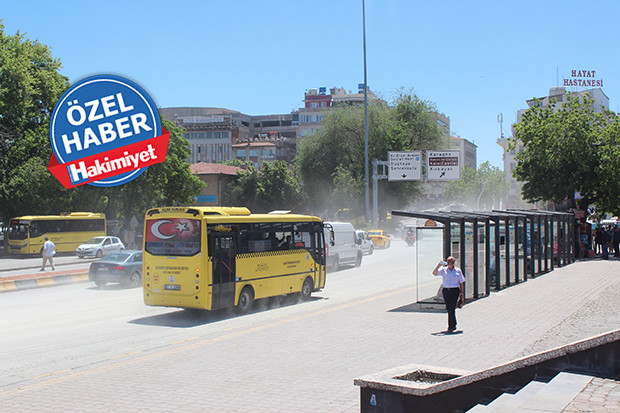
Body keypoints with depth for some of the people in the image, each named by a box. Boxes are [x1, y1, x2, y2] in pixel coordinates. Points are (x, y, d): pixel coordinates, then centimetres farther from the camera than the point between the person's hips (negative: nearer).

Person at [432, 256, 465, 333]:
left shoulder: (458, 271, 2)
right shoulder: (443, 270, 4)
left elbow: (461, 283, 7)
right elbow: (434, 273, -8)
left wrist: (462, 294, 5)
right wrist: (439, 265, -18)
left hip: (455, 291, -3)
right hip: (446, 291, 3)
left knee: (451, 309, -12)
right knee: (449, 309, 10)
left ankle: (451, 327, -7)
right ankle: (454, 325, 25)